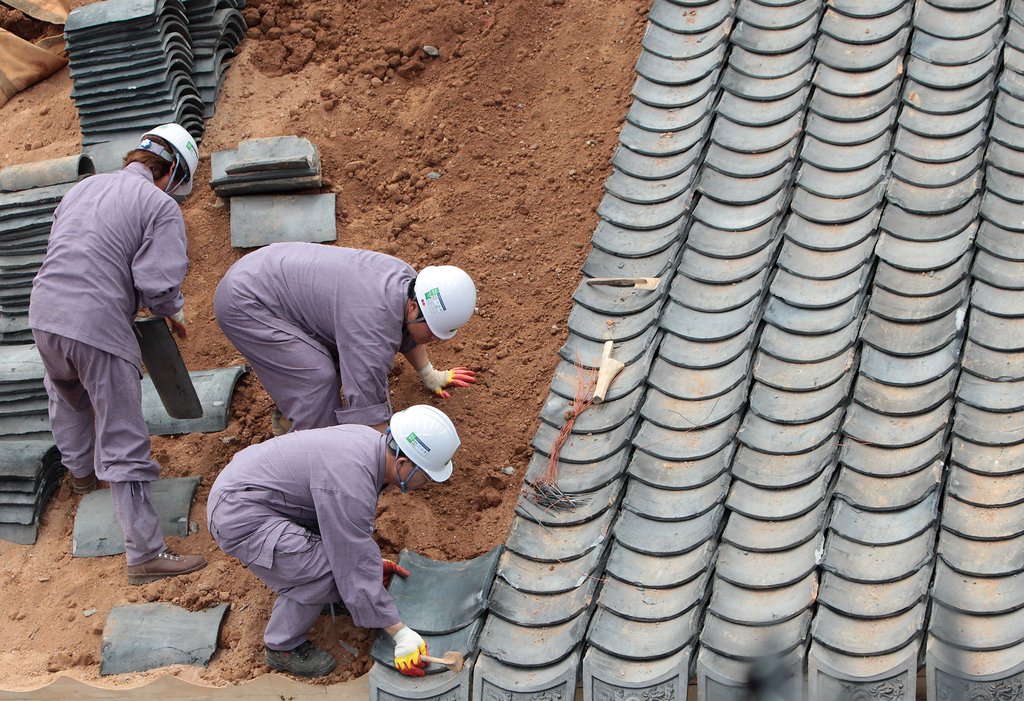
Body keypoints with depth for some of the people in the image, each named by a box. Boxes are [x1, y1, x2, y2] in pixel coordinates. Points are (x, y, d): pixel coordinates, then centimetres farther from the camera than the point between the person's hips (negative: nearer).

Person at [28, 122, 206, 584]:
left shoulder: (85, 187, 17)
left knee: (67, 396, 37)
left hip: (44, 312, 7)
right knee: (123, 444, -1)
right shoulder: (160, 206, -4)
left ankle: (80, 473, 58)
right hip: (98, 327, -7)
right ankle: (145, 555, 3)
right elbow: (159, 284, -13)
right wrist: (174, 315, 8)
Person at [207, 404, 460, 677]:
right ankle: (282, 647, 4)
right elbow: (356, 566, -24)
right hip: (239, 517, -10)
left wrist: (372, 559, 28)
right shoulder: (350, 482, -30)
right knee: (325, 573, -18)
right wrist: (401, 634, -18)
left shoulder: (370, 440, -1)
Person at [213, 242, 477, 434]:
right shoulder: (373, 327, -31)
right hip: (243, 304, -9)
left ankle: (288, 420, 23)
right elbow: (367, 407, -30)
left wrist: (430, 376, 28)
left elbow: (406, 332, 18)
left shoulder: (405, 279, -3)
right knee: (316, 377, -18)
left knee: (337, 356, 8)